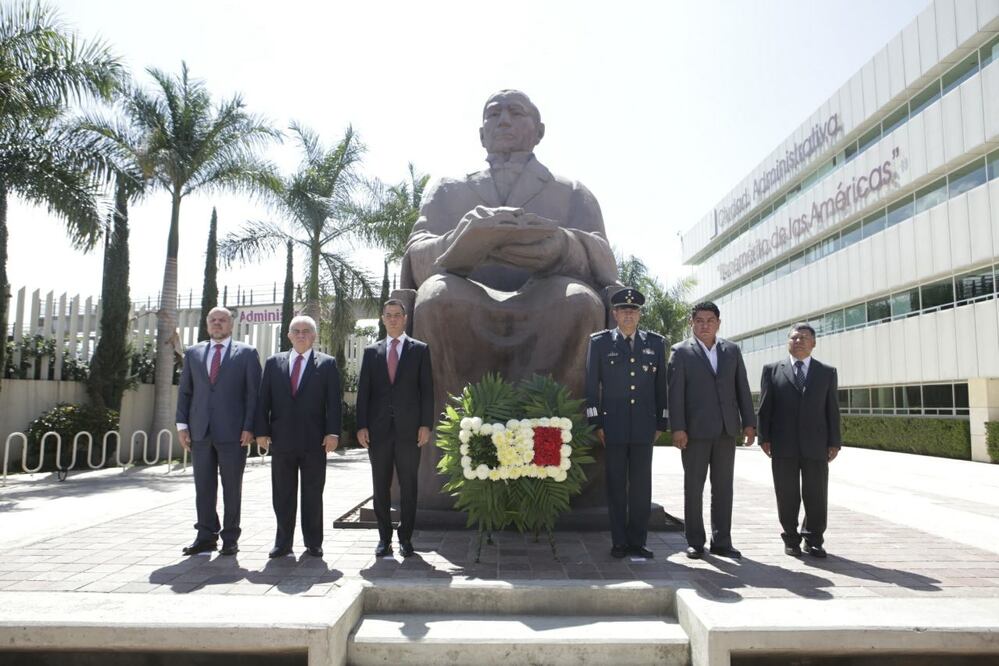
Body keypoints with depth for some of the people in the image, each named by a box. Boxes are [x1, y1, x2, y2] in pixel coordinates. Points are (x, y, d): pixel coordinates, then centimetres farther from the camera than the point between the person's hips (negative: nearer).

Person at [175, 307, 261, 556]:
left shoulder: (246, 353, 3)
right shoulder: (193, 352, 13)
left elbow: (254, 393, -1)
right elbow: (184, 390, 13)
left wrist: (249, 427, -9)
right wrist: (182, 424, 3)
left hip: (233, 432, -3)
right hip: (200, 430, 3)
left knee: (232, 487, 4)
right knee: (203, 486, 7)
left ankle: (230, 538, 13)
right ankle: (206, 536, 17)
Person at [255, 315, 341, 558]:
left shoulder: (327, 364, 4)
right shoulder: (274, 362, 10)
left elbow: (334, 401, -2)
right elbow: (263, 399, 7)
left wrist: (333, 432, -11)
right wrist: (262, 431, -2)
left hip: (314, 440, -2)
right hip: (282, 440, 2)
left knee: (313, 495, 6)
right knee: (282, 494, 8)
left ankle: (313, 543, 16)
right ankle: (283, 542, 19)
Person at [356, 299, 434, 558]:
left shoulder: (420, 350, 7)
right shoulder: (371, 352, 11)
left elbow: (426, 389, 2)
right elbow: (363, 390, 7)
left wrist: (426, 424, -6)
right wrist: (361, 425, -2)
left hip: (409, 428, -1)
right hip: (378, 429, 2)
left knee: (408, 486, 4)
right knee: (381, 486, 6)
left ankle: (406, 538, 13)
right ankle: (384, 537, 17)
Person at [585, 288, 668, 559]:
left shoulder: (656, 342, 9)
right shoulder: (600, 342, 4)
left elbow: (661, 385, 10)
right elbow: (592, 385, 3)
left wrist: (661, 423, 6)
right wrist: (596, 423, -2)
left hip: (644, 426, 2)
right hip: (613, 425, -1)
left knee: (641, 484, 5)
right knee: (616, 485, 4)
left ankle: (637, 541, 16)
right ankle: (619, 542, 14)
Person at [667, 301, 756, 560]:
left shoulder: (732, 350, 11)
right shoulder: (681, 351, 0)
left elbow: (742, 388, 10)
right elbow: (675, 392, -6)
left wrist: (749, 422, 4)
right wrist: (678, 428, -13)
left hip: (727, 429, 3)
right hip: (695, 431, -3)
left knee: (723, 487, 8)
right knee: (693, 487, 5)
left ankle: (721, 541, 17)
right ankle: (694, 542, 15)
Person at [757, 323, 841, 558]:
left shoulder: (827, 372, 11)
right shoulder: (772, 370, 7)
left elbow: (832, 409, 8)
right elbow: (764, 407, 3)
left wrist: (834, 442, 2)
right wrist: (764, 437, -4)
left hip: (816, 446, 1)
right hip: (783, 446, -1)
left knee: (816, 495, 4)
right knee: (787, 495, 5)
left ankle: (813, 540, 18)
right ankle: (791, 539, 17)